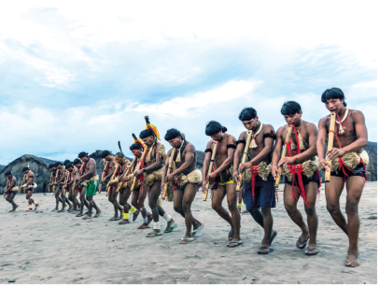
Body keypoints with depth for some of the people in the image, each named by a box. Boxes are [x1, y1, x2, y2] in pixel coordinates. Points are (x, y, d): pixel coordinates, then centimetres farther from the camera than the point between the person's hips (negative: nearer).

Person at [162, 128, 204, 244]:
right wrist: (163, 180, -10)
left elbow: (187, 163, -21)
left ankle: (188, 235, 3)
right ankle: (196, 223, 26)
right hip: (180, 180, 8)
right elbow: (166, 165, 5)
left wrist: (173, 174, -24)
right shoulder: (172, 151, 12)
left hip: (191, 179, -8)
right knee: (177, 207, 5)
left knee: (185, 206, -12)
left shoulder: (188, 146, -10)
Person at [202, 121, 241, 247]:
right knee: (215, 205, 3)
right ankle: (233, 225, 27)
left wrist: (215, 172, -22)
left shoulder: (230, 139, -8)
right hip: (219, 177, 7)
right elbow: (206, 160, 1)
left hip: (231, 174, -6)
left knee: (231, 205, -10)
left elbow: (230, 158, -18)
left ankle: (237, 237, 2)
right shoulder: (211, 143, 10)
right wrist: (204, 179, -10)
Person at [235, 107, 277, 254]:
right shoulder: (244, 135, 15)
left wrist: (250, 163, -24)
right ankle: (269, 232, 30)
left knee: (265, 207, -7)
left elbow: (268, 148, -15)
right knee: (251, 208, 6)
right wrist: (235, 169, -17)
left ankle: (266, 243, 7)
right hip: (250, 174, 6)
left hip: (266, 172, -6)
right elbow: (238, 152, 2)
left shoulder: (267, 128, -1)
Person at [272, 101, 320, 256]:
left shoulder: (309, 127, -4)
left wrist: (294, 158, -30)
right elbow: (277, 150, 2)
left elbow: (313, 149, -16)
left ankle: (312, 243, 13)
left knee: (309, 206, -5)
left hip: (309, 171, -3)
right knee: (289, 206, -4)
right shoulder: (281, 130, 8)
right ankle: (304, 231, 25)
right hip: (291, 172, 4)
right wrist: (274, 165, -19)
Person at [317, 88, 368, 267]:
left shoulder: (355, 115, -3)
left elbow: (363, 140, -15)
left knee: (351, 206, -12)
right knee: (332, 207, -5)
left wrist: (343, 150, -35)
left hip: (355, 164, -3)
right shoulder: (324, 121, 6)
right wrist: (321, 158, -33)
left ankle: (352, 251, 0)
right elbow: (320, 141, -11)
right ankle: (353, 239, 21)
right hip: (334, 165, 3)